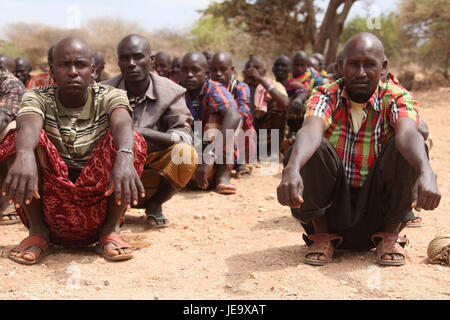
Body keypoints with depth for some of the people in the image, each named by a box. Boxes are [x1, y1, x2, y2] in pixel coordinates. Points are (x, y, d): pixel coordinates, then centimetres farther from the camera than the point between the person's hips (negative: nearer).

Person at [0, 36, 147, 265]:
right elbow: (28, 125, -27)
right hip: (49, 201, 1)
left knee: (133, 140, -22)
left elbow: (122, 123, -26)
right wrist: (25, 155, -52)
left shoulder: (108, 97, -2)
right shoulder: (39, 98, -2)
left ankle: (110, 230, -9)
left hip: (99, 201, 0)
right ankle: (37, 231, -9)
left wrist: (125, 158, -51)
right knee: (18, 139, -20)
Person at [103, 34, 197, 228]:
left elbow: (185, 136, -18)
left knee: (185, 153, -29)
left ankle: (154, 206, -3)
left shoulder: (170, 92, -7)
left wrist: (143, 133, -34)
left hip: (154, 171, 0)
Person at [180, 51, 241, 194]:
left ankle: (223, 176, -23)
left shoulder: (214, 89, -16)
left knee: (217, 116, -25)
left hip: (219, 157, 0)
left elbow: (234, 116, -36)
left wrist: (210, 157, -46)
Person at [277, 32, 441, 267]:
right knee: (313, 148, -25)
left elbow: (408, 133, -30)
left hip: (378, 210, 0)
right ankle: (322, 236, -6)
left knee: (407, 150, -24)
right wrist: (292, 168, -52)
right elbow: (311, 130, -30)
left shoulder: (397, 98, -7)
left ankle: (389, 236, -5)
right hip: (330, 209, 0)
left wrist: (426, 172, -52)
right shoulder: (326, 97, -7)